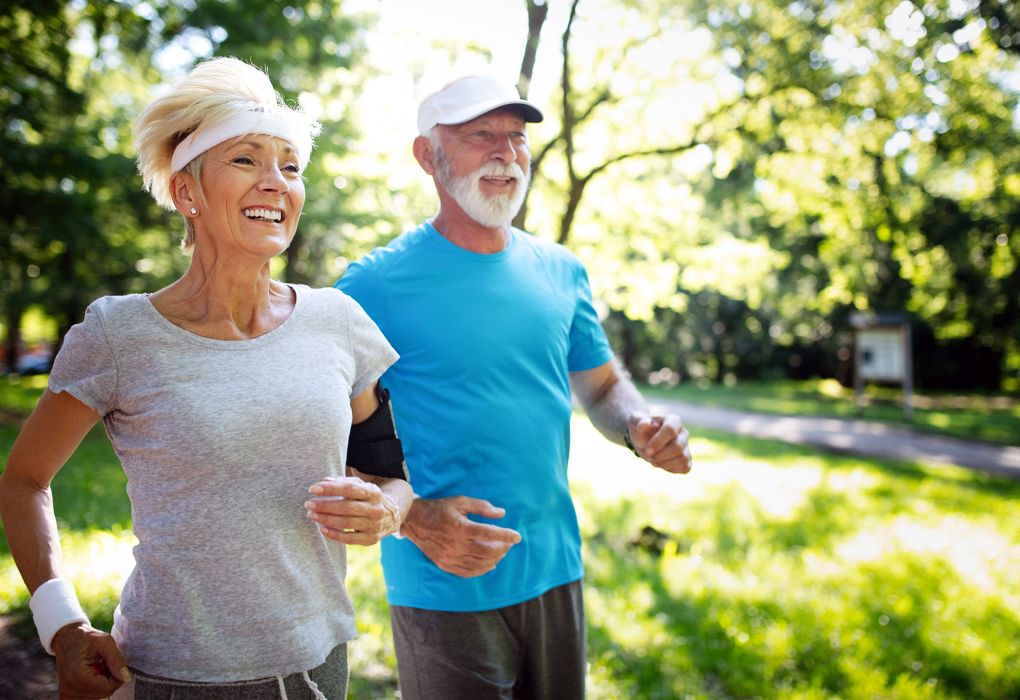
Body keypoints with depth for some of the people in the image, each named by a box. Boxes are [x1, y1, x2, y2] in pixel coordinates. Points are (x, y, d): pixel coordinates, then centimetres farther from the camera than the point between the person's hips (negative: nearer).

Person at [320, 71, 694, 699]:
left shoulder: (562, 272, 4)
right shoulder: (374, 286, -11)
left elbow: (603, 386, 13)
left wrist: (641, 427, -8)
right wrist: (411, 519, -23)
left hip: (556, 574, 5)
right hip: (444, 593, -5)